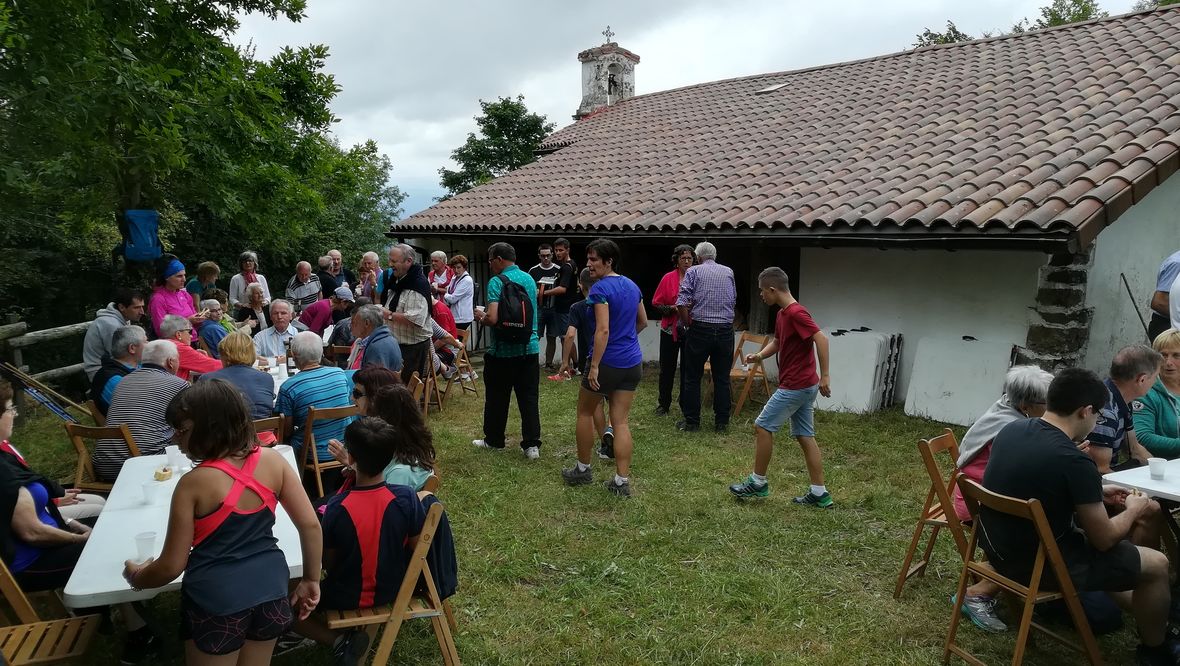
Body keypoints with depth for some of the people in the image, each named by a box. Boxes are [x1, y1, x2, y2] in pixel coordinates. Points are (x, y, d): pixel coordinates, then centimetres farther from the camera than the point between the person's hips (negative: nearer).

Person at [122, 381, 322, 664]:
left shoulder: (193, 483, -17)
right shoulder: (272, 460, -8)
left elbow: (171, 566, -8)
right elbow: (310, 525, -7)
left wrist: (136, 578, 14)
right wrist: (310, 580, 6)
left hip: (216, 600, -3)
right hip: (269, 588, 4)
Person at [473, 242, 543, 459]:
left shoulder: (497, 282, -14)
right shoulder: (529, 279, 7)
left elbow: (493, 318, -25)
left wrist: (481, 317, -2)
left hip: (502, 351, -5)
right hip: (529, 348, 5)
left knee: (497, 398, 11)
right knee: (529, 398, 7)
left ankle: (493, 440, 26)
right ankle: (532, 444, 5)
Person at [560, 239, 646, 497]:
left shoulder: (600, 288, -15)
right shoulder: (632, 286, 8)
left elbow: (603, 330, -23)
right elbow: (643, 322, 19)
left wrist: (594, 366, -21)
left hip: (607, 362, -6)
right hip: (632, 363, 6)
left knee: (585, 412, 15)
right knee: (621, 421, 7)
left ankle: (583, 469, 26)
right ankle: (622, 482, 7)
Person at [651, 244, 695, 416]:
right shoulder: (668, 278, -2)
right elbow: (656, 303, 0)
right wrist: (672, 308, -15)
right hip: (670, 330, 0)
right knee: (667, 368, 8)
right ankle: (663, 404, 22)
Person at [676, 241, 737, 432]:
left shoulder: (693, 271, 0)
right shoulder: (729, 272, 10)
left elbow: (681, 303, -10)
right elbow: (733, 301, 14)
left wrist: (688, 323, 2)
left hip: (700, 329, -3)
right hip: (725, 330, 3)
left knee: (692, 377, 7)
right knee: (722, 378, 10)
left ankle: (691, 421, 11)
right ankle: (722, 422, 15)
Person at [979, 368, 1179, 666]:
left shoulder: (1011, 429, -4)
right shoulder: (1074, 461, -27)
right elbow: (1103, 539, -12)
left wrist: (1095, 492, 20)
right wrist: (1133, 509, 6)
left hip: (999, 548, 8)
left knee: (1081, 526, 31)